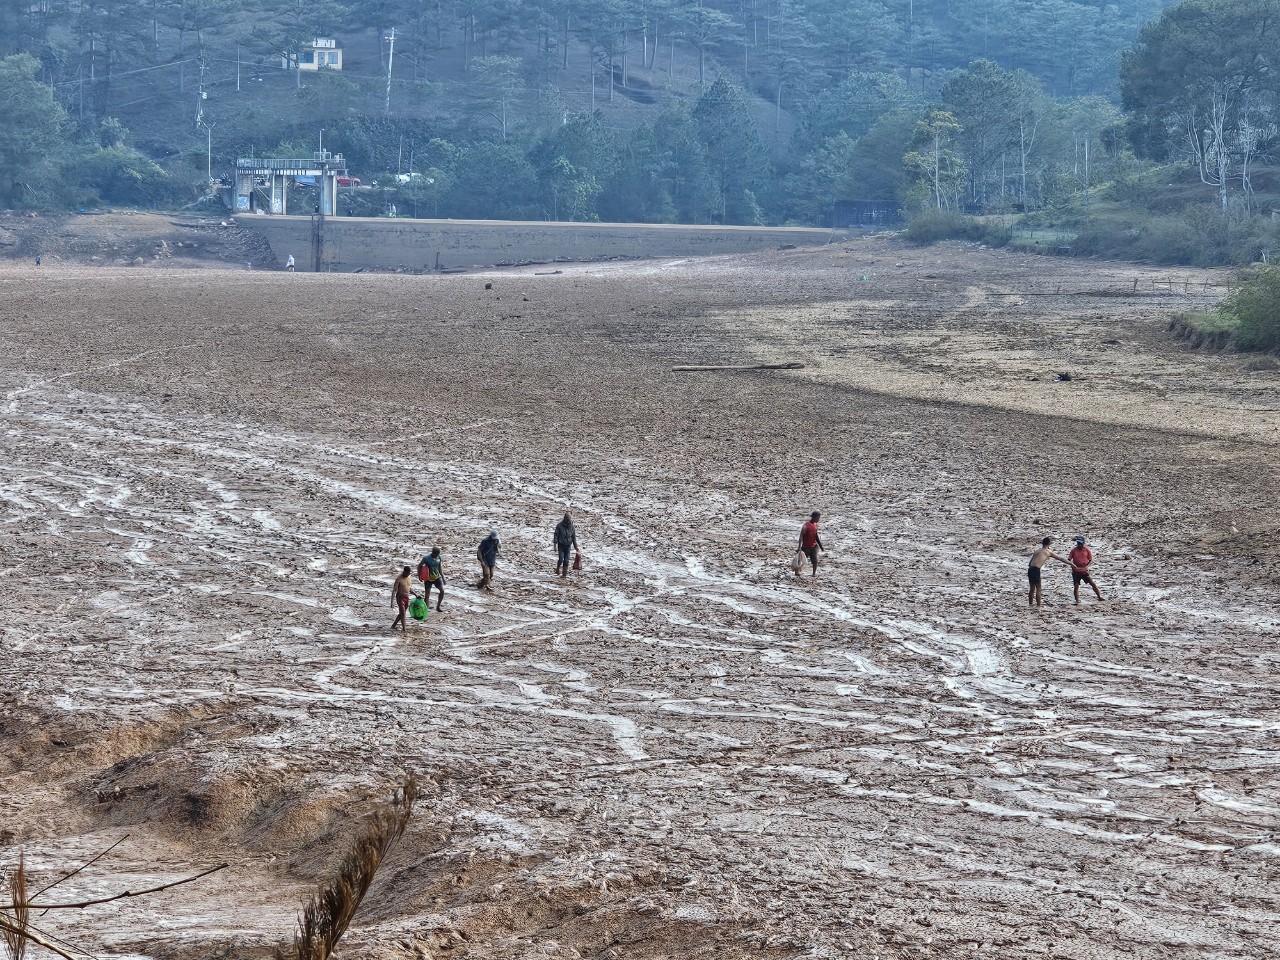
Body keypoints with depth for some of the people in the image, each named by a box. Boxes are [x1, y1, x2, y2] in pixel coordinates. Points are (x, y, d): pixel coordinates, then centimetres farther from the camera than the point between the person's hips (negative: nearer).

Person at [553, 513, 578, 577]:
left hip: (568, 545, 3)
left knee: (566, 560, -2)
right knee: (561, 559, -11)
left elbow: (574, 537, 11)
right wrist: (555, 544, -12)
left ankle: (564, 574, 4)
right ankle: (558, 569, 16)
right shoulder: (559, 526, -6)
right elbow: (556, 535, -5)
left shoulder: (571, 527, 3)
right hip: (561, 545, -3)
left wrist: (575, 546, 12)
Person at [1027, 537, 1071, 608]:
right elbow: (1061, 559, 9)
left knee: (1032, 588, 17)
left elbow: (1029, 564, 20)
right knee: (1038, 589, -1)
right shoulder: (1048, 552, 2)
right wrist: (1071, 563, 16)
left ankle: (1030, 604, 24)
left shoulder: (1037, 551, 20)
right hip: (1036, 570, -7)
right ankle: (1038, 606, -2)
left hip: (1030, 569, 7)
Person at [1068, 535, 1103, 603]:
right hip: (1076, 571, 0)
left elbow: (1091, 560, 4)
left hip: (1084, 571, 0)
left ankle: (1099, 597, 7)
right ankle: (1077, 600, 7)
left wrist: (1086, 566, -12)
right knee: (1076, 586, -2)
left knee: (1092, 583, -2)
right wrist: (1072, 565, -17)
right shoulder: (1074, 550, -1)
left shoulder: (1087, 550, -1)